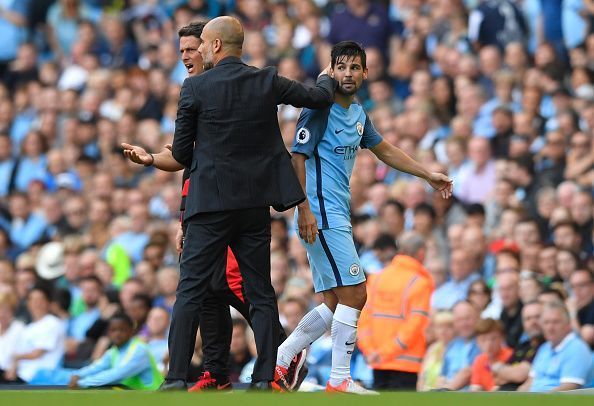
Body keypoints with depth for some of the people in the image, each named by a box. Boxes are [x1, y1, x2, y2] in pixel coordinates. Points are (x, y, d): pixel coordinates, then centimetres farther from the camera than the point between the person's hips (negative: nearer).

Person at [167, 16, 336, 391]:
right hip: (256, 202, 3)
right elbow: (319, 98, 15)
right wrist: (327, 79, 38)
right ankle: (264, 379, 5)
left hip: (211, 204, -3)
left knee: (191, 290, -1)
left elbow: (180, 151, -1)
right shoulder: (267, 82, 2)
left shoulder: (195, 87, -7)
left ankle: (177, 378, -8)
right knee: (261, 292, 9)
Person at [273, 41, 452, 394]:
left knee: (335, 304, 9)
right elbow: (297, 159, -15)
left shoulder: (357, 113, 14)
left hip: (337, 218, 9)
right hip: (321, 216, -9)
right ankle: (340, 380, -6)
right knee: (354, 294, -11)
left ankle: (278, 361, 14)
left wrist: (429, 175, 27)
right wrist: (304, 210, -22)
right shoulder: (319, 108, -11)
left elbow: (384, 150, 28)